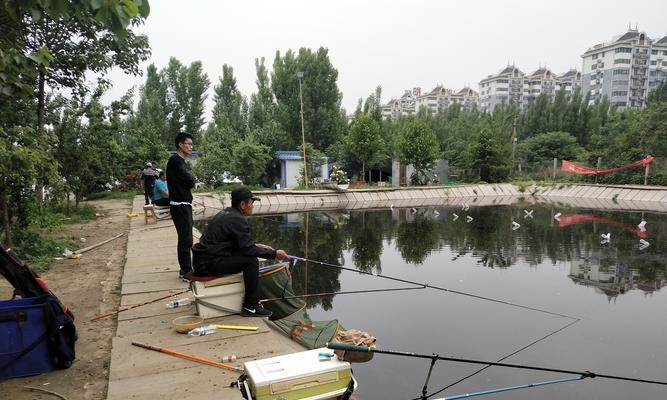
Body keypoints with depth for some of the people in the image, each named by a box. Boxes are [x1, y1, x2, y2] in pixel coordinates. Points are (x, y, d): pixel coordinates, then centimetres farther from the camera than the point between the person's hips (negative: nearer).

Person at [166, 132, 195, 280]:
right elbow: (190, 181, -23)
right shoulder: (175, 160, -15)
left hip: (184, 205, 10)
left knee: (185, 238, 15)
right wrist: (190, 182, -3)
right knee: (186, 239, -6)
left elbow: (188, 182, 15)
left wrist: (188, 183, -5)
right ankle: (186, 272, 1)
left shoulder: (179, 161, 17)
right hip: (180, 206, -10)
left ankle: (186, 269, 25)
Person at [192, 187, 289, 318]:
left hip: (201, 259, 10)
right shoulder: (237, 219, -16)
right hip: (208, 264, -10)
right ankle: (251, 307, -9)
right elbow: (248, 249, -18)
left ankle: (252, 299, 24)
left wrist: (256, 245, 17)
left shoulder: (226, 213, 14)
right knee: (251, 261, -17)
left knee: (247, 257, 19)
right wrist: (274, 254, -10)